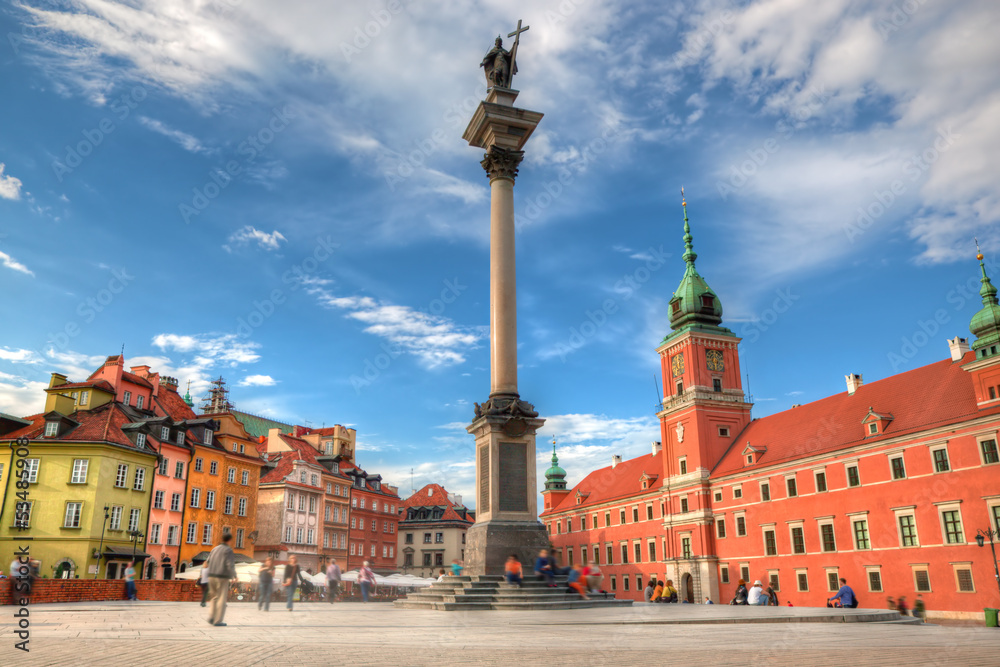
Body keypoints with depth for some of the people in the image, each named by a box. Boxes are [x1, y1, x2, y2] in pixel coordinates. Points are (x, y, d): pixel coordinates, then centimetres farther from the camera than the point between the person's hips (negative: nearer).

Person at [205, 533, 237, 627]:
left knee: (214, 597, 17)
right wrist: (234, 576, -1)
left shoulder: (215, 549, 14)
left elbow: (208, 562, 16)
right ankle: (218, 620, -1)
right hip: (222, 577, -6)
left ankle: (211, 617, 6)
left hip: (211, 576, 6)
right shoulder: (228, 550, -6)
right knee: (222, 598, 0)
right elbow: (230, 565, -14)